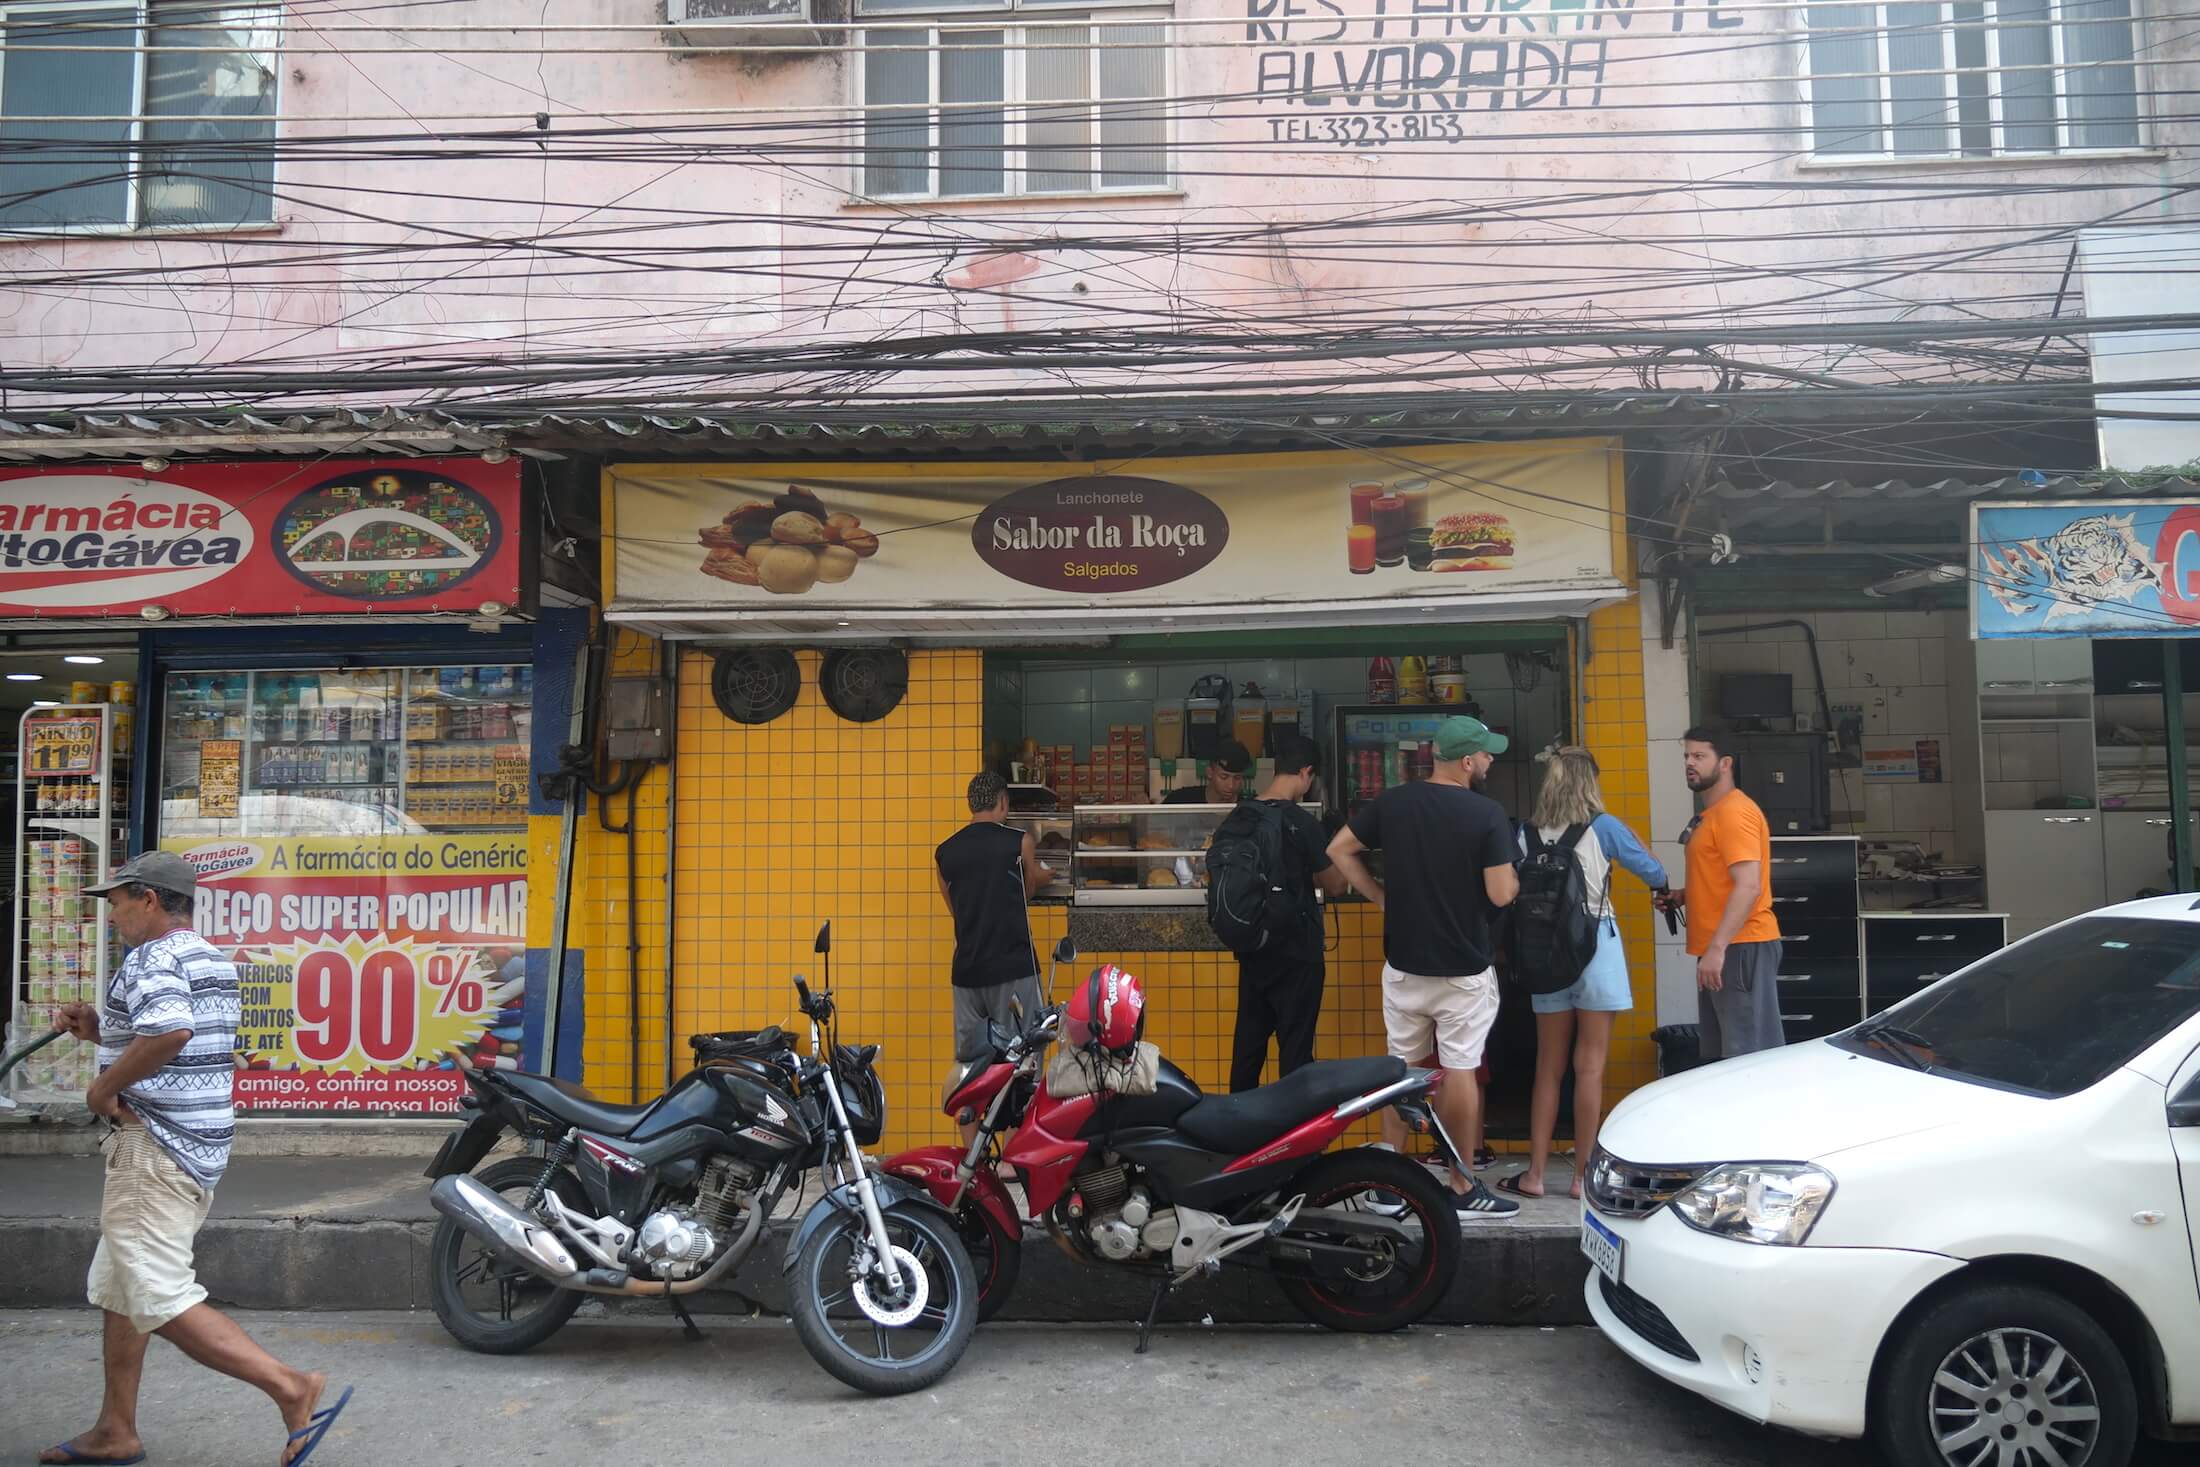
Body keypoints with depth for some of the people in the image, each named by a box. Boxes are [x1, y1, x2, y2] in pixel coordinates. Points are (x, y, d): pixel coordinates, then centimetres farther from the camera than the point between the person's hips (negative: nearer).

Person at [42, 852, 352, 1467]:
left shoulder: (153, 959, -14)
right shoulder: (212, 959, 16)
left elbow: (172, 1032, -34)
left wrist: (104, 1086, -21)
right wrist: (99, 1031, 16)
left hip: (155, 1146, -10)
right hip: (199, 1142, 10)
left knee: (161, 1300, -10)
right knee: (117, 1288, 20)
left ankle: (292, 1388, -16)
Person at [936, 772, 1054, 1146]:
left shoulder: (945, 852, 7)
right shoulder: (1019, 842, -4)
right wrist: (1045, 874, 37)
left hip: (967, 971, 4)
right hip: (1013, 968, -4)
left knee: (968, 1066, 9)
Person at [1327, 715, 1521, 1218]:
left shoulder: (1391, 803, 0)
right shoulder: (1486, 814, -14)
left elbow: (1339, 850, 6)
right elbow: (1501, 894, -14)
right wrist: (1516, 879, 7)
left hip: (1403, 962, 4)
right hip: (1463, 969, -4)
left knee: (1401, 1067, 12)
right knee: (1459, 1072, 4)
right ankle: (1462, 1188, 12)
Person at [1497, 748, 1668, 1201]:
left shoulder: (1527, 836, 0)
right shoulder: (1603, 827, -6)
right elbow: (1653, 872, 1)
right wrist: (1661, 892, 22)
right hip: (1595, 948, -3)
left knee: (1548, 1067, 11)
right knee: (1589, 1068, 2)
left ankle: (1535, 1173, 13)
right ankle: (1583, 1175, 5)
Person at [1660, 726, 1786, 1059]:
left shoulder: (1734, 811, -14)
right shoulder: (1711, 814, 18)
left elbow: (1748, 886, -22)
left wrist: (1717, 948, -26)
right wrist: (1684, 895, 12)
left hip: (1740, 948, -11)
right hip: (1719, 949, 11)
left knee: (1750, 1054, -8)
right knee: (1722, 1052, 14)